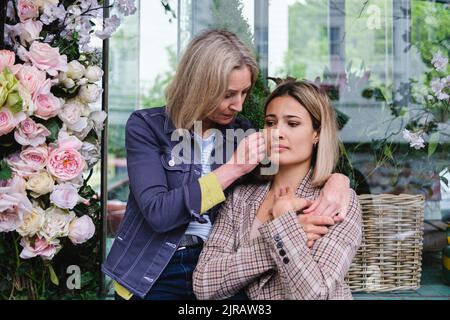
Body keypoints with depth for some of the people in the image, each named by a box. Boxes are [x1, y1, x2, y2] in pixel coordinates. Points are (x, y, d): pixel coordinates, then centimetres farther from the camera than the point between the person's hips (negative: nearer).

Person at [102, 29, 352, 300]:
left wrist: (337, 178, -17)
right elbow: (157, 213, -20)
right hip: (155, 276, -3)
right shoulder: (146, 126, -10)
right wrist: (233, 169, -23)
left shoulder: (242, 132, 1)